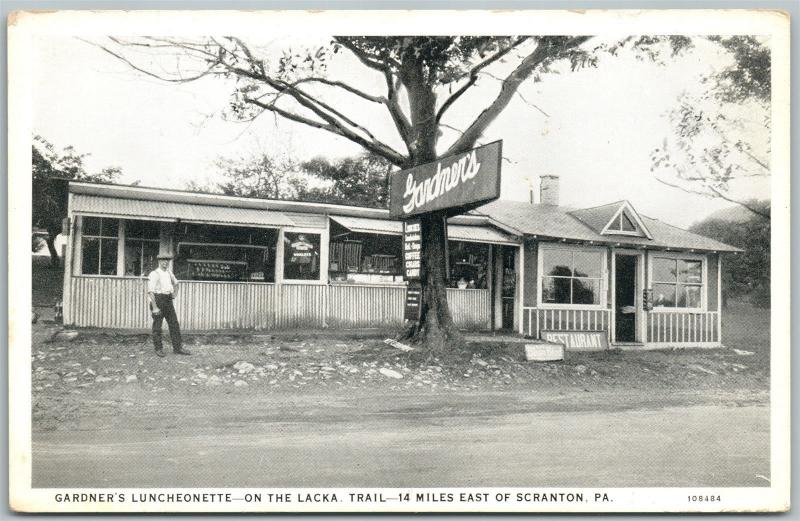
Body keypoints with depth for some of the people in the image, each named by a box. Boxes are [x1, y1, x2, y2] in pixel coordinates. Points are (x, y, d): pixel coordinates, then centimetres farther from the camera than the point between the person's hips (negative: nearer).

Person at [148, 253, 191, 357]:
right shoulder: (154, 274, -10)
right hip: (158, 301, -6)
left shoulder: (169, 273, 12)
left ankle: (177, 348, 5)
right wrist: (154, 307, -21)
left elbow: (175, 283, 32)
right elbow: (150, 291, -16)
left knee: (174, 324, 2)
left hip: (168, 302, 7)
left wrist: (175, 294, 15)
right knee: (157, 326, 2)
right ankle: (159, 349, 12)